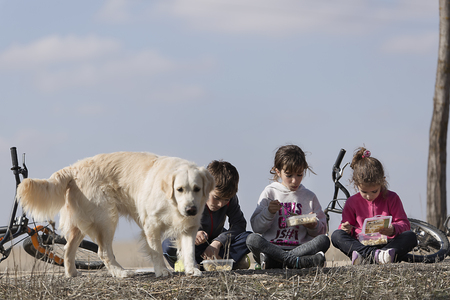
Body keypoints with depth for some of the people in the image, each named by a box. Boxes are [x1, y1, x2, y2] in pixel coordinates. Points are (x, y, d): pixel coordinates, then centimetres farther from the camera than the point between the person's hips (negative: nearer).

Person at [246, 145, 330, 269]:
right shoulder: (270, 193, 12)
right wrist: (269, 212, -12)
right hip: (272, 247, -1)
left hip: (301, 247, 1)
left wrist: (314, 226, -7)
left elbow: (322, 230, 15)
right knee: (252, 239, -31)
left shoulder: (309, 197, 16)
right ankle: (297, 262, -46)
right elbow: (256, 227, 6)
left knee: (324, 240, -28)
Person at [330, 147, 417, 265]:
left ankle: (365, 258, -48)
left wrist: (393, 229, -22)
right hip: (361, 245, 1)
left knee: (410, 237, -28)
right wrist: (346, 229, -11)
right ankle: (376, 255, -47)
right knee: (336, 236, -24)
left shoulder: (391, 198, 5)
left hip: (387, 244, -1)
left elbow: (404, 224, 2)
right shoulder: (352, 202, 9)